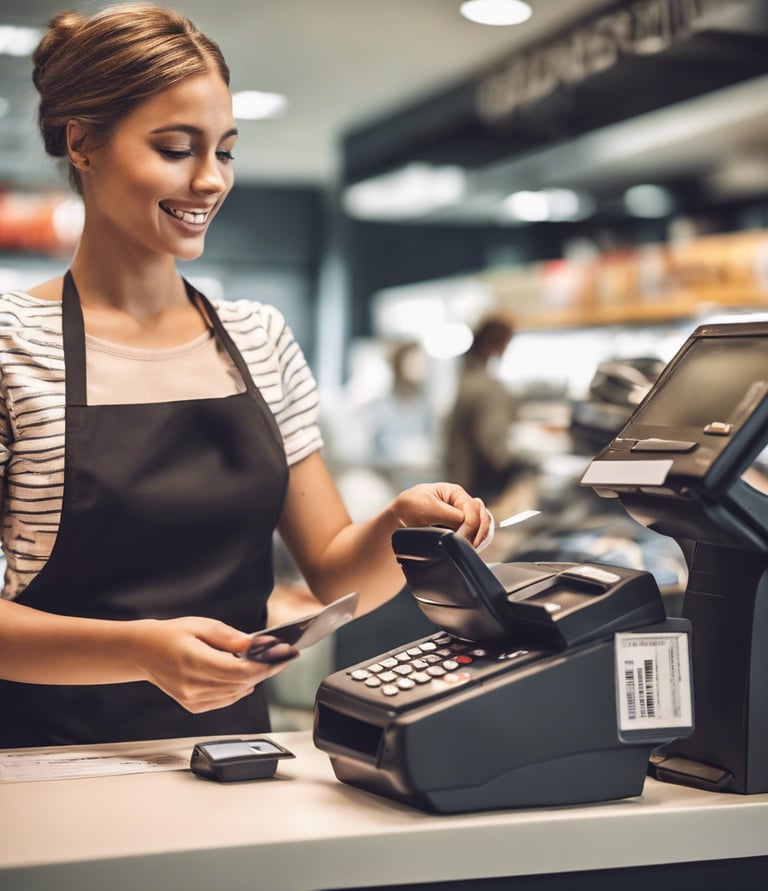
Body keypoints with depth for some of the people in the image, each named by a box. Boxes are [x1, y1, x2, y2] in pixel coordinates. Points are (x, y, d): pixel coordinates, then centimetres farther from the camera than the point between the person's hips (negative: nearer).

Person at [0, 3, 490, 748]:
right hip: (65, 762, -4)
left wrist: (399, 526, -8)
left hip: (234, 742, 4)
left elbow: (333, 573, 12)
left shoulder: (262, 337, 12)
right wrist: (142, 649, -23)